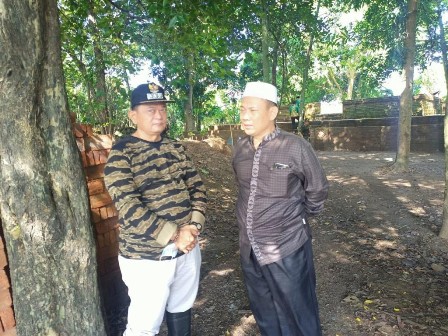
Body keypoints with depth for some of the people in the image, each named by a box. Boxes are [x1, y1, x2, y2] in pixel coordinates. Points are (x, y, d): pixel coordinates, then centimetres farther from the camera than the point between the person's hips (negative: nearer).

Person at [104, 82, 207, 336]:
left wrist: (194, 225, -12)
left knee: (181, 310, 24)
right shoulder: (121, 153, -12)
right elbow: (129, 207, -21)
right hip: (147, 257, -5)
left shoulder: (176, 148, 6)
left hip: (187, 249, 6)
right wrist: (174, 235, -22)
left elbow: (197, 187, 4)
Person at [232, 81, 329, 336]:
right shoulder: (240, 149, 1)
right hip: (250, 250, 6)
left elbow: (318, 190, -2)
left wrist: (300, 217, 9)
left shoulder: (296, 147, -15)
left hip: (287, 249, -5)